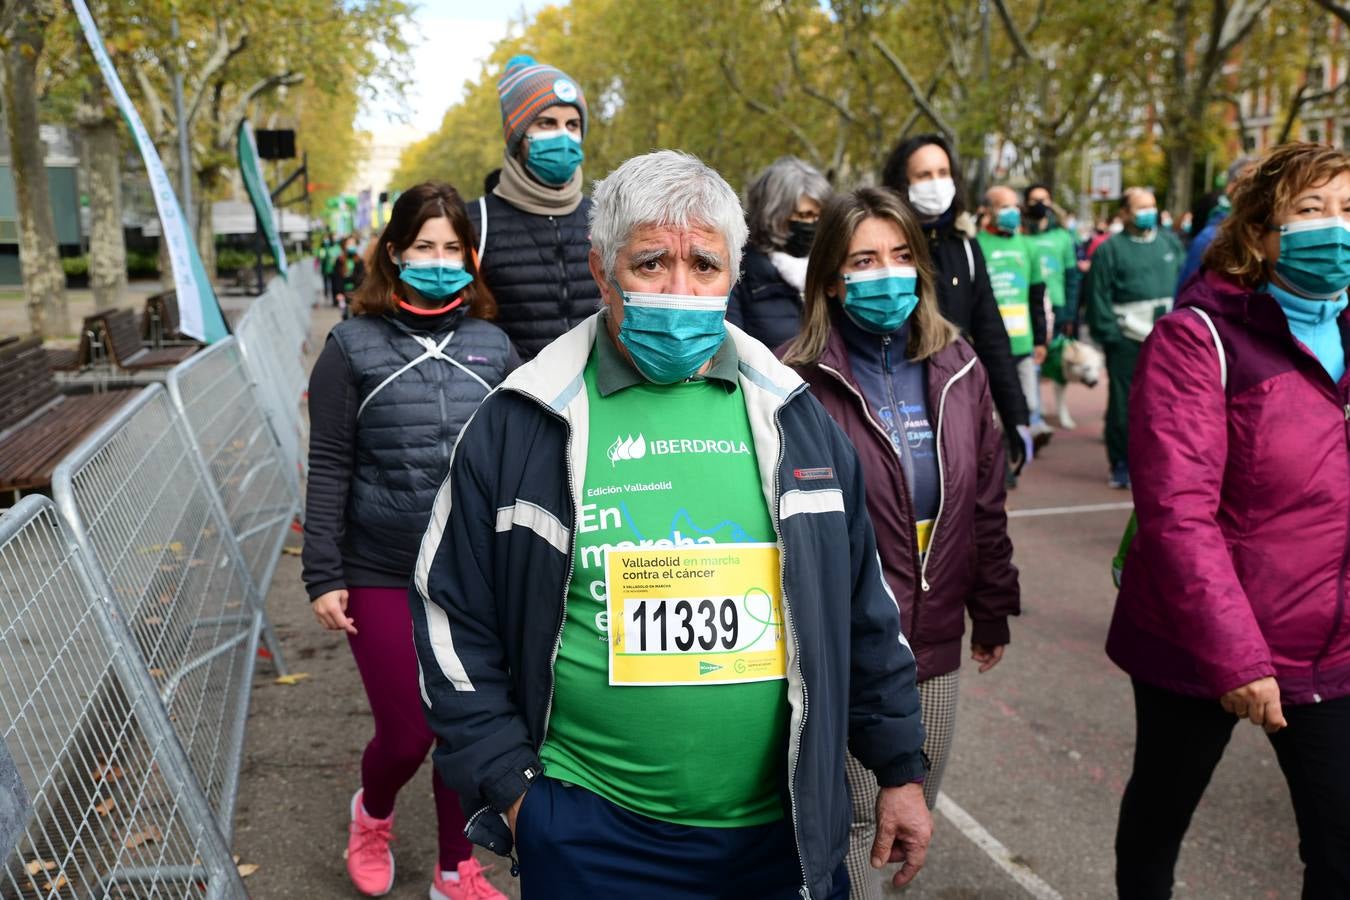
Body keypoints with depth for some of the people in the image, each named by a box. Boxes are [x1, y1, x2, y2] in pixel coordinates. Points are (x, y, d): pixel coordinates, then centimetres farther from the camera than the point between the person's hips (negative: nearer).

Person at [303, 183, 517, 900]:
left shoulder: (492, 345, 3)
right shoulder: (354, 345, -4)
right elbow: (328, 470, -4)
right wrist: (324, 577, -7)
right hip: (382, 578, -2)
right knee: (406, 734, 3)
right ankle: (372, 813, 39)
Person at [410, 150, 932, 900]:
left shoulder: (790, 416, 3)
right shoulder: (519, 425, -5)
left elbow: (862, 608, 9)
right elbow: (451, 615, 0)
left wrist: (900, 767, 10)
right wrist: (507, 784, -3)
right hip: (588, 837, -2)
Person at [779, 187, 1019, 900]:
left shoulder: (956, 369, 3)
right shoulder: (801, 380, -13)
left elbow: (987, 502, 10)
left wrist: (993, 614, 14)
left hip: (936, 633, 6)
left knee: (918, 806, 20)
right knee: (858, 816, 5)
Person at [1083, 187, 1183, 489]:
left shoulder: (1170, 243, 12)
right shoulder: (1110, 249, -2)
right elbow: (1099, 296, -5)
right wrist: (1109, 334, -9)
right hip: (1127, 340, -4)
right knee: (1124, 406, 1)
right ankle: (1122, 467, 12)